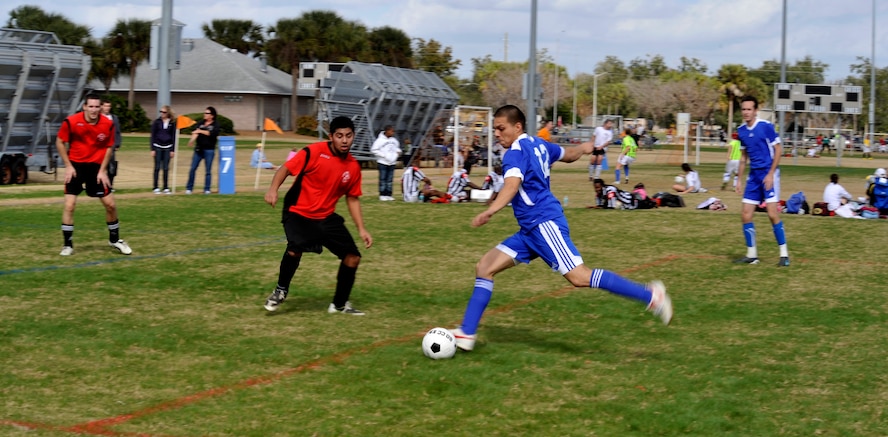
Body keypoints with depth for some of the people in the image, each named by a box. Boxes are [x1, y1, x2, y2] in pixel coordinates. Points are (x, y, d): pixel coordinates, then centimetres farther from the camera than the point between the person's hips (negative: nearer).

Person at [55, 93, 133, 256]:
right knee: (69, 205, -9)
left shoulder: (108, 124, -10)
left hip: (97, 166, 2)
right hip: (75, 165, -2)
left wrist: (102, 170, -3)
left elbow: (109, 147, 3)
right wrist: (68, 165, -8)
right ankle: (67, 245, 4)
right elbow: (60, 142, -2)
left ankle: (114, 239, 24)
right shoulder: (71, 122, -15)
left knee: (110, 204, 3)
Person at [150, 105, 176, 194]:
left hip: (167, 147, 1)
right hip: (157, 147, -1)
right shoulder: (157, 122, 0)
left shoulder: (172, 123, 3)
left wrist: (173, 150, 3)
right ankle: (156, 188, 5)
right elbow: (153, 135, 1)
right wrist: (152, 149, -4)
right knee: (157, 168, 1)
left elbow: (173, 136, 7)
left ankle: (166, 188, 8)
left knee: (166, 168, 3)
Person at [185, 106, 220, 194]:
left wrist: (201, 131, -24)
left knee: (208, 171, 2)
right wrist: (192, 140, -26)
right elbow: (195, 132, -7)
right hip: (198, 149, 3)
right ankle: (189, 188, 8)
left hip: (209, 150, -3)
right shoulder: (201, 123, 10)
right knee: (193, 168, 2)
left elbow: (213, 133, -19)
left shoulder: (215, 124, 0)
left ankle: (207, 189, 9)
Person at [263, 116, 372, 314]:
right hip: (298, 213, -5)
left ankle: (339, 304, 20)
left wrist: (361, 229, 4)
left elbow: (352, 199, 10)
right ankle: (281, 290, -1)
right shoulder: (314, 152, -15)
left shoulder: (353, 166, 0)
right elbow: (285, 169, -10)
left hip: (326, 217, 6)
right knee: (295, 249, -31)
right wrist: (273, 189, -28)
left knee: (353, 256, 0)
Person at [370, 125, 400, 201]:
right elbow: (373, 150, -12)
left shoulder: (394, 140, 9)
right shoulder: (380, 140, -10)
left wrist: (398, 152, 5)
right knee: (383, 179, -4)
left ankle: (388, 195, 10)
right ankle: (382, 195, -1)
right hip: (383, 163, -6)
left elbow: (397, 148, 26)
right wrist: (383, 155, -14)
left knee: (390, 180, 6)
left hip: (392, 163, 6)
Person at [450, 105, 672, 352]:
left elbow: (512, 185, -29)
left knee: (579, 277, -19)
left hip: (544, 223, -11)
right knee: (484, 268, 5)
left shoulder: (515, 153, -10)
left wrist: (490, 211, -45)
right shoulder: (538, 144, 17)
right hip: (530, 229, 11)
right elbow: (568, 155, 34)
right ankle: (466, 334, 3)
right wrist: (583, 149, 58)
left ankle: (650, 295, -13)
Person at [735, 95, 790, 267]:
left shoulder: (766, 126, -11)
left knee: (772, 214, -12)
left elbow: (778, 150, -9)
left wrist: (770, 174, -15)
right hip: (753, 175, 7)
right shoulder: (741, 130, 8)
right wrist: (739, 179, 14)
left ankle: (784, 254, -3)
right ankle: (751, 255, 12)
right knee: (746, 215, 2)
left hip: (768, 173, -6)